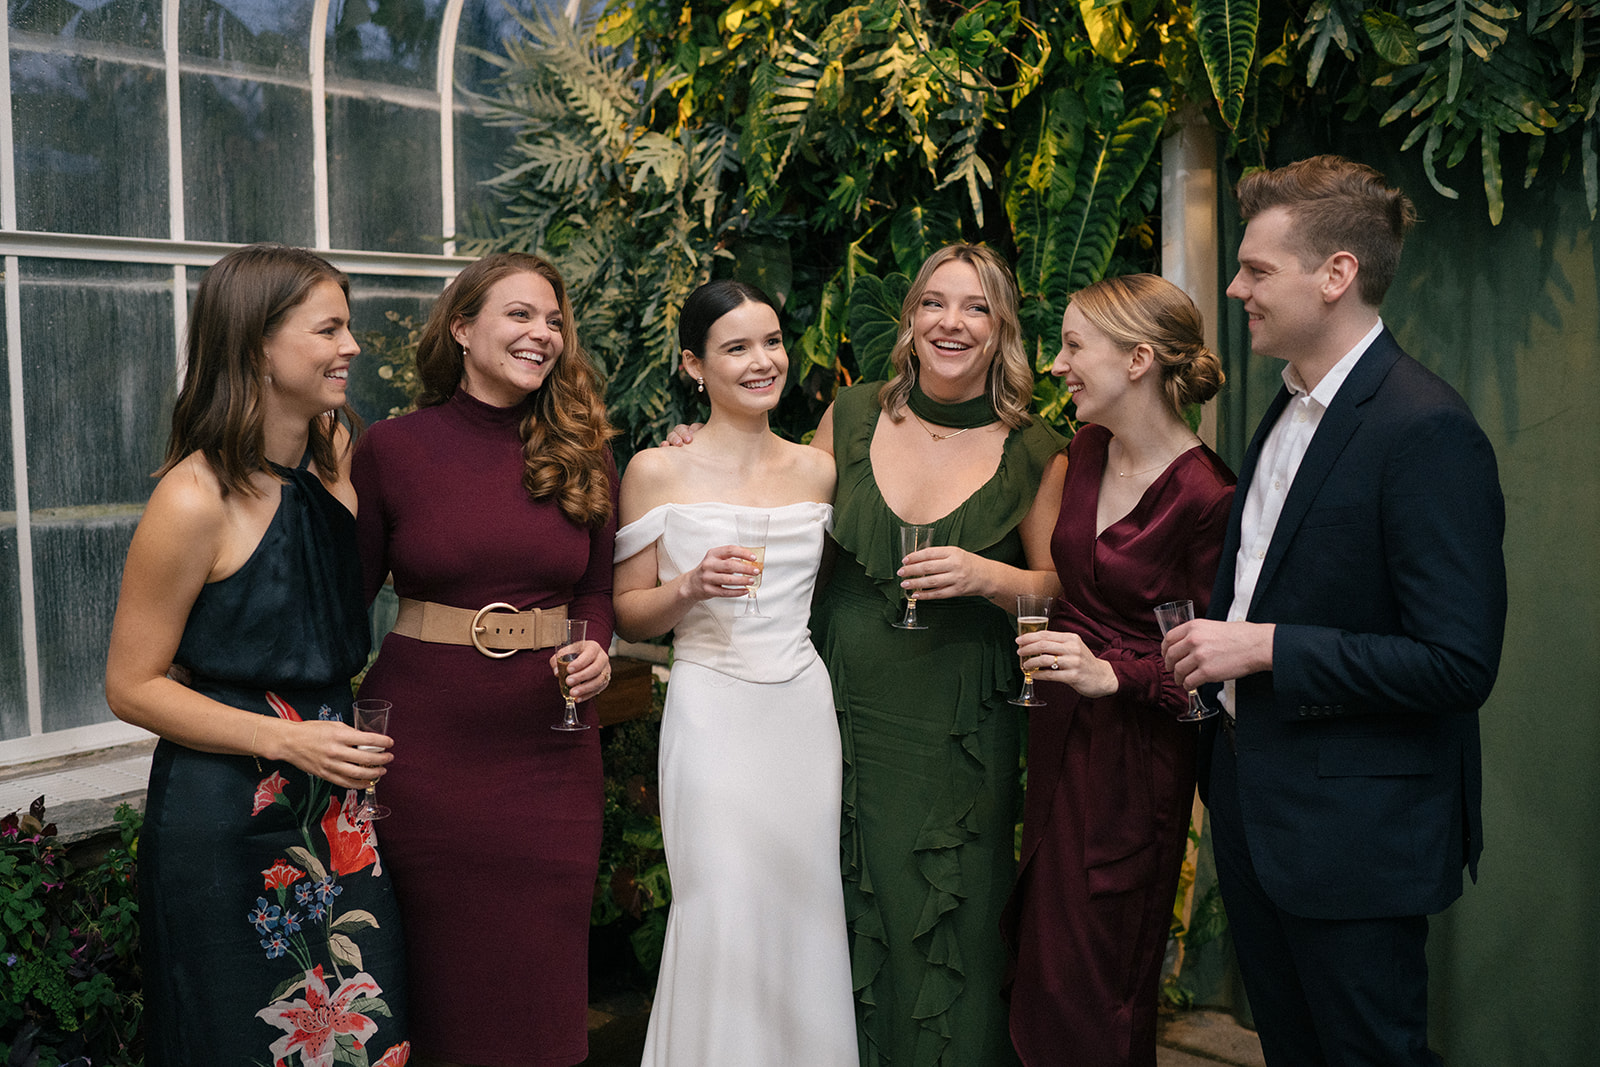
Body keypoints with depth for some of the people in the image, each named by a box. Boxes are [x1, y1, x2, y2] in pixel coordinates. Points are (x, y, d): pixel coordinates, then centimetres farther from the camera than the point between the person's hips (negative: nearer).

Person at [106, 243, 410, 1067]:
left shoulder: (341, 451, 2)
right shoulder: (194, 499, -17)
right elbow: (132, 686, -11)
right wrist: (285, 739, -18)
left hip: (337, 811, 6)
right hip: (223, 821, -6)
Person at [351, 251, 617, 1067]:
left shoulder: (581, 458, 5)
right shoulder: (391, 449, -2)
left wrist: (596, 650, -6)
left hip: (548, 744, 2)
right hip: (423, 739, -2)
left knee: (541, 970, 10)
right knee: (439, 970, 10)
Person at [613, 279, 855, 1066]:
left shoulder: (816, 471, 8)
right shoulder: (658, 472, -3)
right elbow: (628, 617, 0)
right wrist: (689, 588, -17)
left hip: (804, 708, 4)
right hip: (711, 713, -3)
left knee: (803, 909, 10)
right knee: (724, 920, -1)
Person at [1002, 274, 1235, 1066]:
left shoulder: (1205, 496, -19)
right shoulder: (1086, 451, 3)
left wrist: (1111, 674, -26)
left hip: (1137, 755, -7)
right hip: (1059, 731, 7)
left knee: (1091, 986, 5)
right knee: (1041, 955, 16)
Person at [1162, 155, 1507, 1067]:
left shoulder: (1426, 430, -21)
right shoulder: (1289, 409, 8)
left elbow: (1459, 663, -24)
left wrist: (1264, 649, -22)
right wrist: (1215, 651, 5)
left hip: (1356, 832, -9)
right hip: (1257, 805, 9)